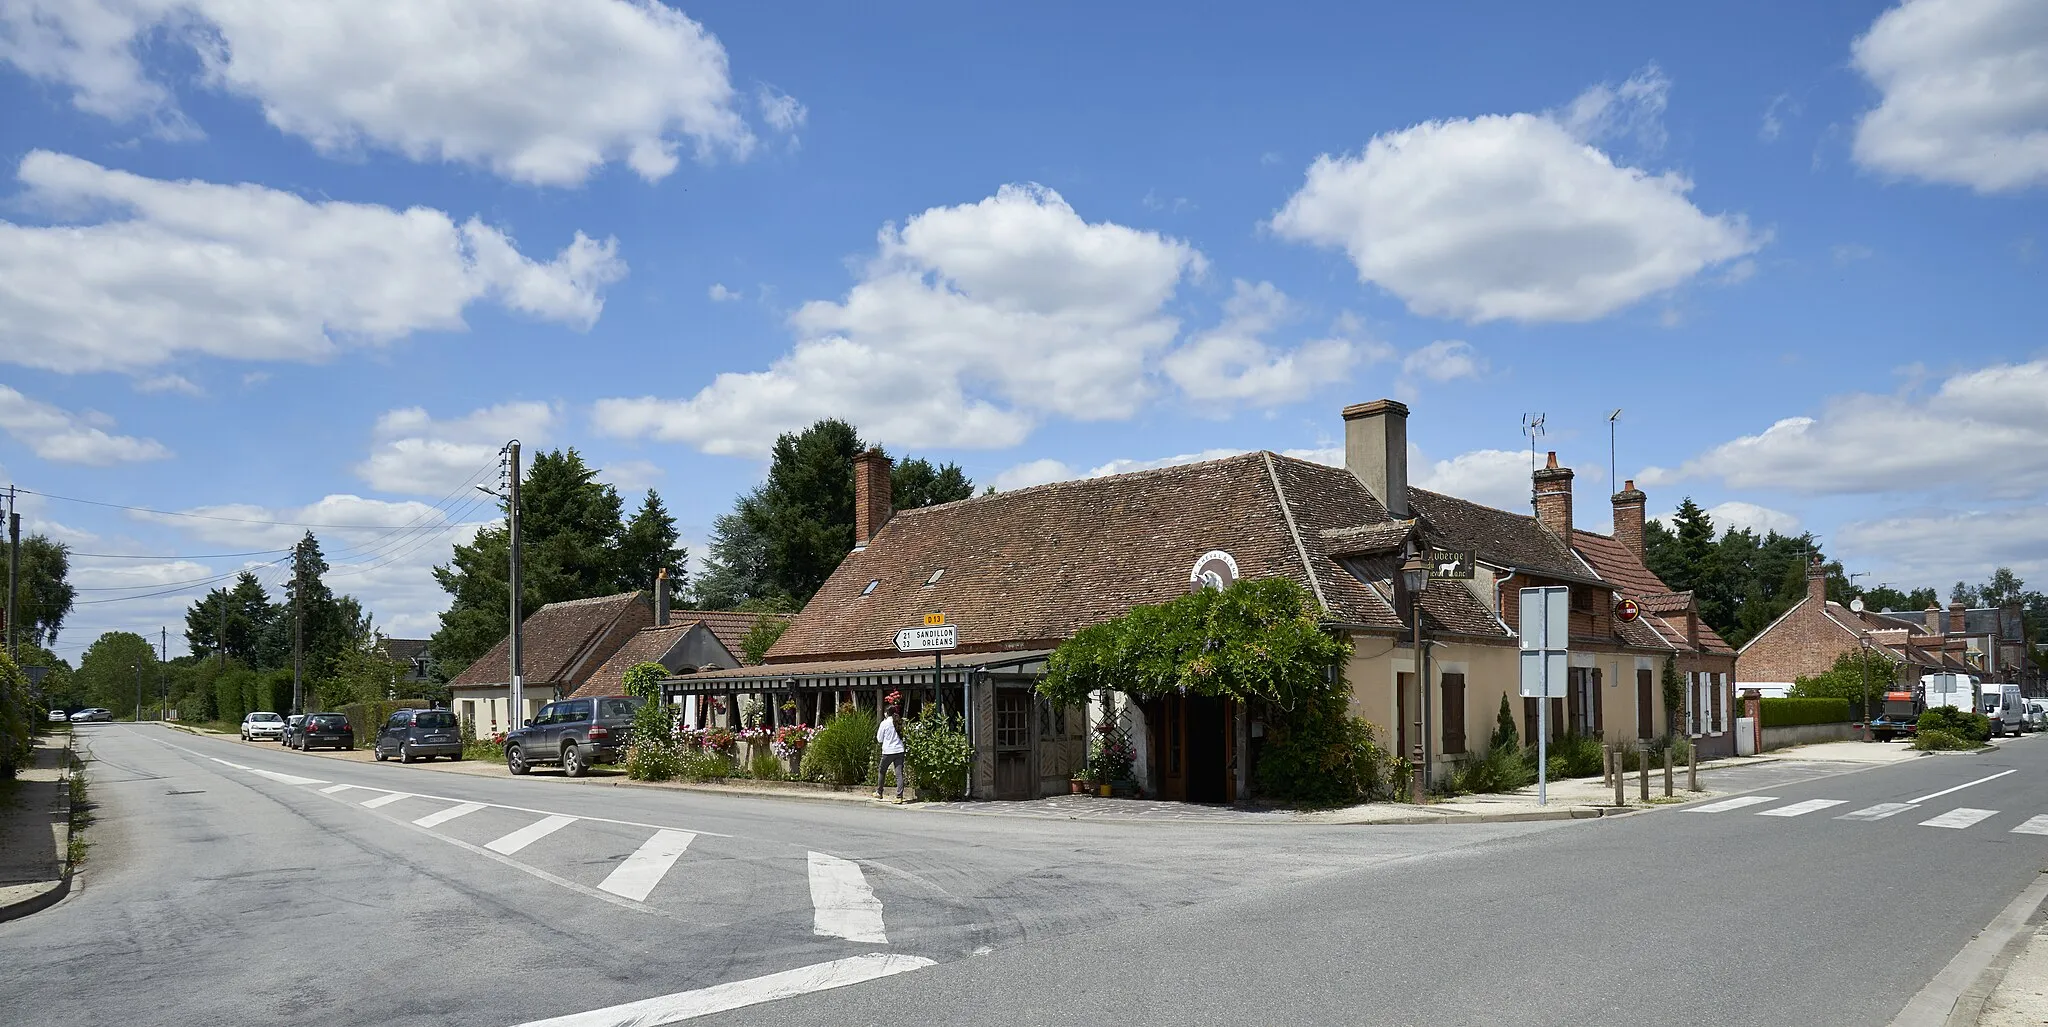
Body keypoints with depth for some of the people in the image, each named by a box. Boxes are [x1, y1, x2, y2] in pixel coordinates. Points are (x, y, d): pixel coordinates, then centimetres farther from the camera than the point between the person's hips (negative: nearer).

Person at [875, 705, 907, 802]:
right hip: (899, 750, 3)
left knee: (882, 771, 18)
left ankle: (879, 793, 28)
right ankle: (899, 796, -4)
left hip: (888, 751, -3)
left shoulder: (885, 723, -6)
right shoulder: (900, 722, 4)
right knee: (899, 774, 1)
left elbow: (879, 739, 1)